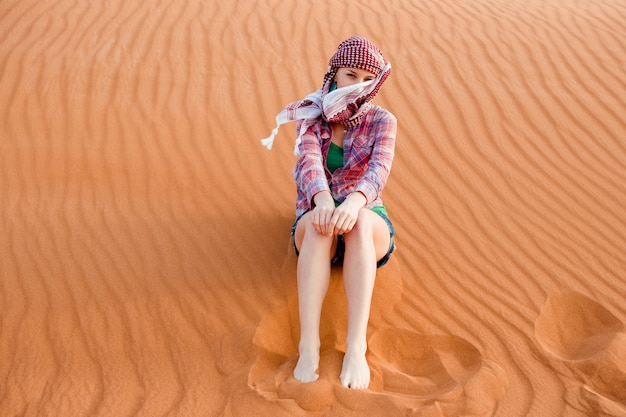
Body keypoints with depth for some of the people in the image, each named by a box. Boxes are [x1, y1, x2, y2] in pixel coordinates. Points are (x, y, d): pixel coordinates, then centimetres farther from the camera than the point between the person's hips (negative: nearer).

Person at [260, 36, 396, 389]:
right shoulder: (311, 117, 3)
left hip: (369, 225, 0)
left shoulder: (382, 121, 1)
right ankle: (309, 345, -44)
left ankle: (357, 346, -45)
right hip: (315, 228, 0)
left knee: (359, 221, -37)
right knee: (317, 220, -37)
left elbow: (380, 167, -19)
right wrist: (322, 198, -41)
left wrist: (355, 201, -42)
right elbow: (310, 161, -17)